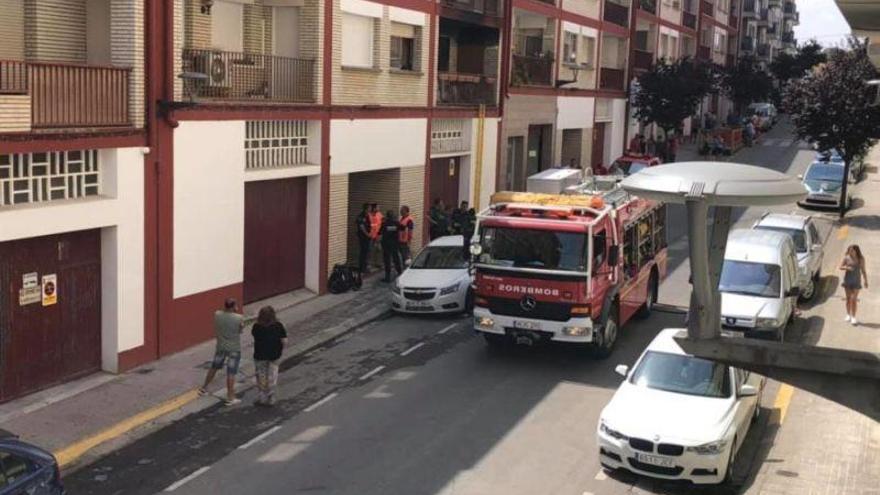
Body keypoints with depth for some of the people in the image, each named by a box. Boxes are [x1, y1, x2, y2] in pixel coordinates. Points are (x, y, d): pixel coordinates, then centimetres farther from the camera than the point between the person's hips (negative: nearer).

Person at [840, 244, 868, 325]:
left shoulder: (861, 259, -3)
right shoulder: (846, 258, -3)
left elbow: (863, 271, 5)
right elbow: (840, 266, 1)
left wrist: (866, 281, 4)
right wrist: (847, 267, -20)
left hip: (856, 281, -1)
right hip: (847, 280, 1)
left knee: (854, 299, -6)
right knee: (848, 298, 10)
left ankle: (853, 317, -2)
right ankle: (848, 315, 24)